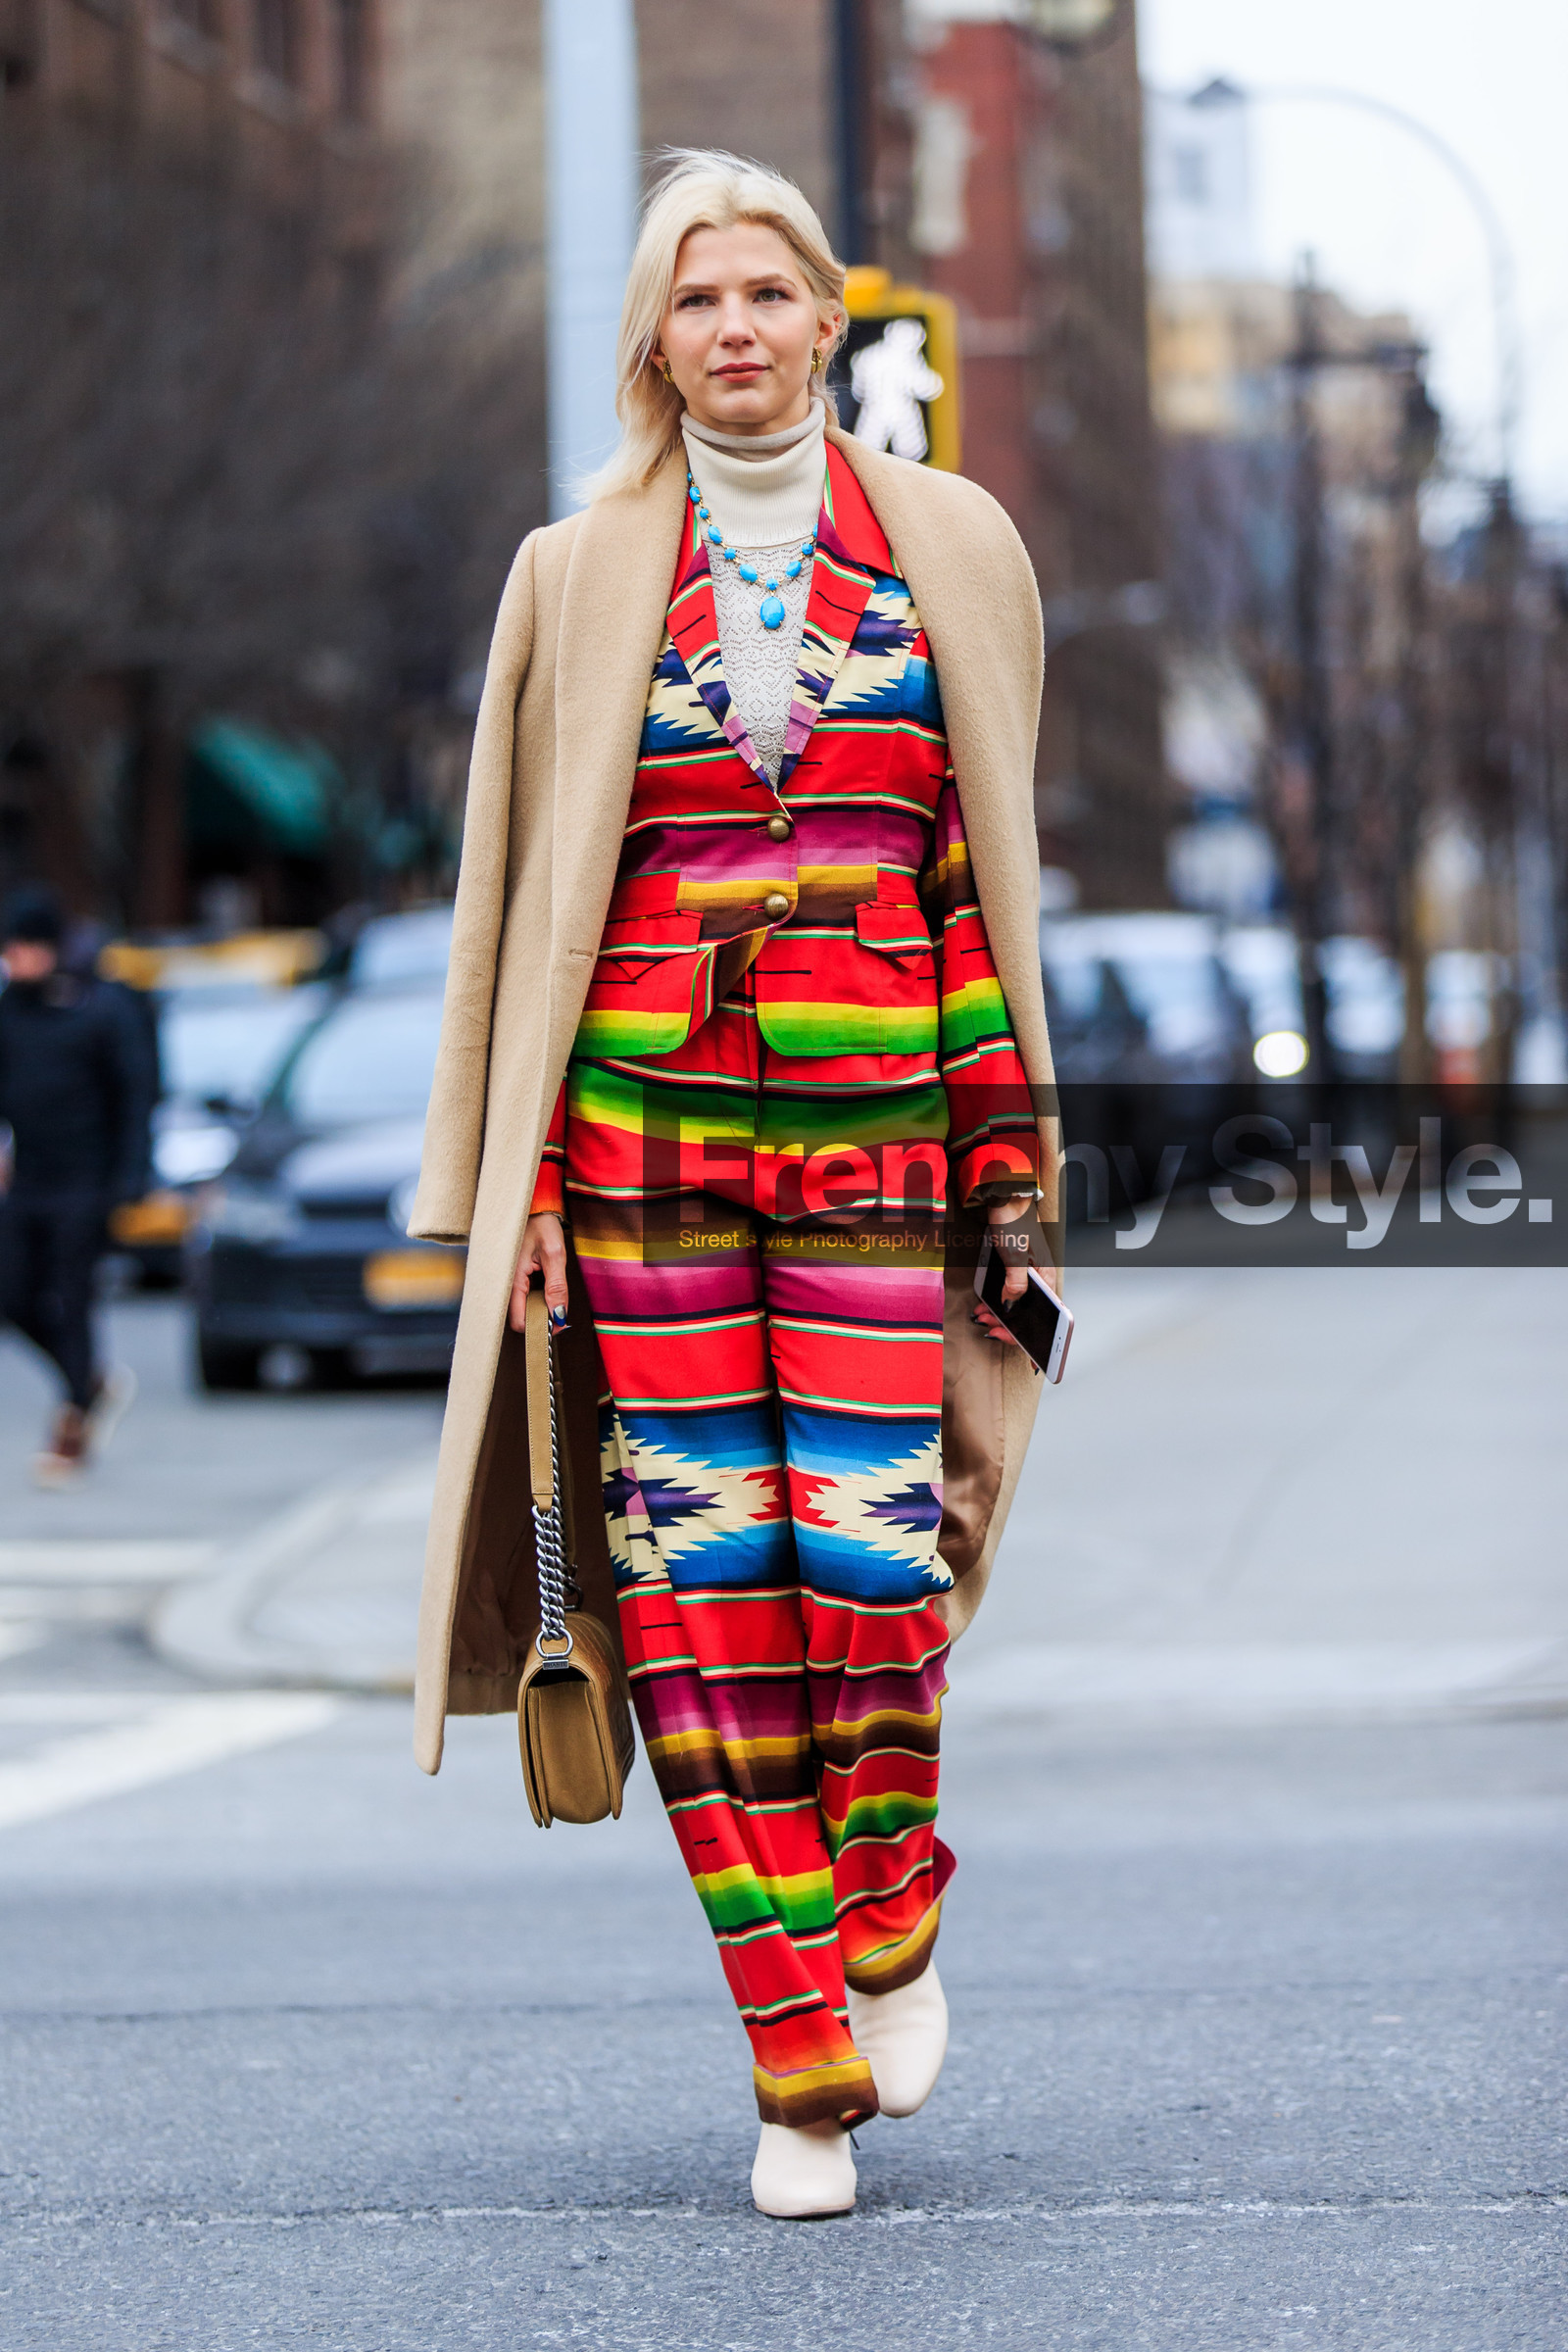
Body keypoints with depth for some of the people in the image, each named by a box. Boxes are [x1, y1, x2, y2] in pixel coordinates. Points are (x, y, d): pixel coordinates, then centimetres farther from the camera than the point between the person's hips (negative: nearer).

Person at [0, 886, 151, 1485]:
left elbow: (136, 1093, -6)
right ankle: (99, 1383, 25)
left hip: (84, 1183, -5)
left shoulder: (101, 1008, -7)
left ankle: (70, 1435, 4)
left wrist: (130, 1174, -13)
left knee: (71, 1301, -6)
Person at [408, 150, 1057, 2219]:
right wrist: (516, 1173, 2)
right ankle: (801, 2068, 2)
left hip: (876, 1122, 0)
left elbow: (994, 863, 10)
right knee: (703, 1575, -4)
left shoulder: (948, 550, 9)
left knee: (868, 1552, -10)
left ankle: (894, 1916, 20)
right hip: (646, 1122, 0)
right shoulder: (583, 575, 8)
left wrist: (1012, 1147, 5)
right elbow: (528, 887, 9)